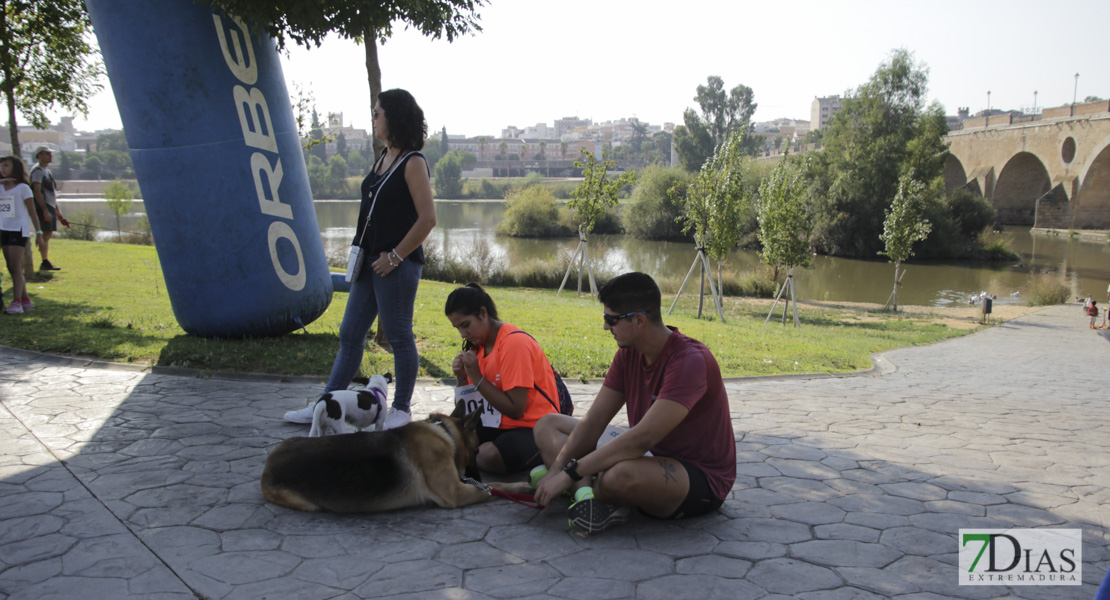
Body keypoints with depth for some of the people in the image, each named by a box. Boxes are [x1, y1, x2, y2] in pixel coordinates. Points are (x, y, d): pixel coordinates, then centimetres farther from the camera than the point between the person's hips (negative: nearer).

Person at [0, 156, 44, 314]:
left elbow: (32, 213, -3)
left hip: (19, 230, -6)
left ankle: (16, 303, -15)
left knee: (15, 267, -12)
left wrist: (38, 233, -5)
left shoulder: (23, 188, -4)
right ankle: (25, 301, 16)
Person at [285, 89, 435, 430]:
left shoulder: (413, 163, -11)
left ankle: (402, 409, 16)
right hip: (371, 260, 9)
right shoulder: (383, 158, 14)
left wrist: (395, 256, -16)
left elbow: (427, 218, -17)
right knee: (350, 333, 12)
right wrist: (362, 249, 11)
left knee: (398, 336, 2)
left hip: (397, 263, -9)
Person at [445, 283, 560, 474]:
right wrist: (462, 377, -9)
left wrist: (476, 377, -20)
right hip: (499, 424, 7)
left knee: (490, 455, -35)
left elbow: (515, 410, -22)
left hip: (532, 428, -7)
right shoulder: (479, 343, 7)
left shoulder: (514, 343, -19)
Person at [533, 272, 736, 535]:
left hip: (701, 480, -8)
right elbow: (594, 421, -1)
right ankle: (587, 491, -22)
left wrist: (569, 473, -31)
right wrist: (557, 470, -14)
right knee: (548, 425, 3)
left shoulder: (690, 362, -26)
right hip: (658, 461, 9)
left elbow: (642, 438, -33)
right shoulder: (628, 353, 0)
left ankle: (581, 488, -9)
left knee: (620, 474, -42)